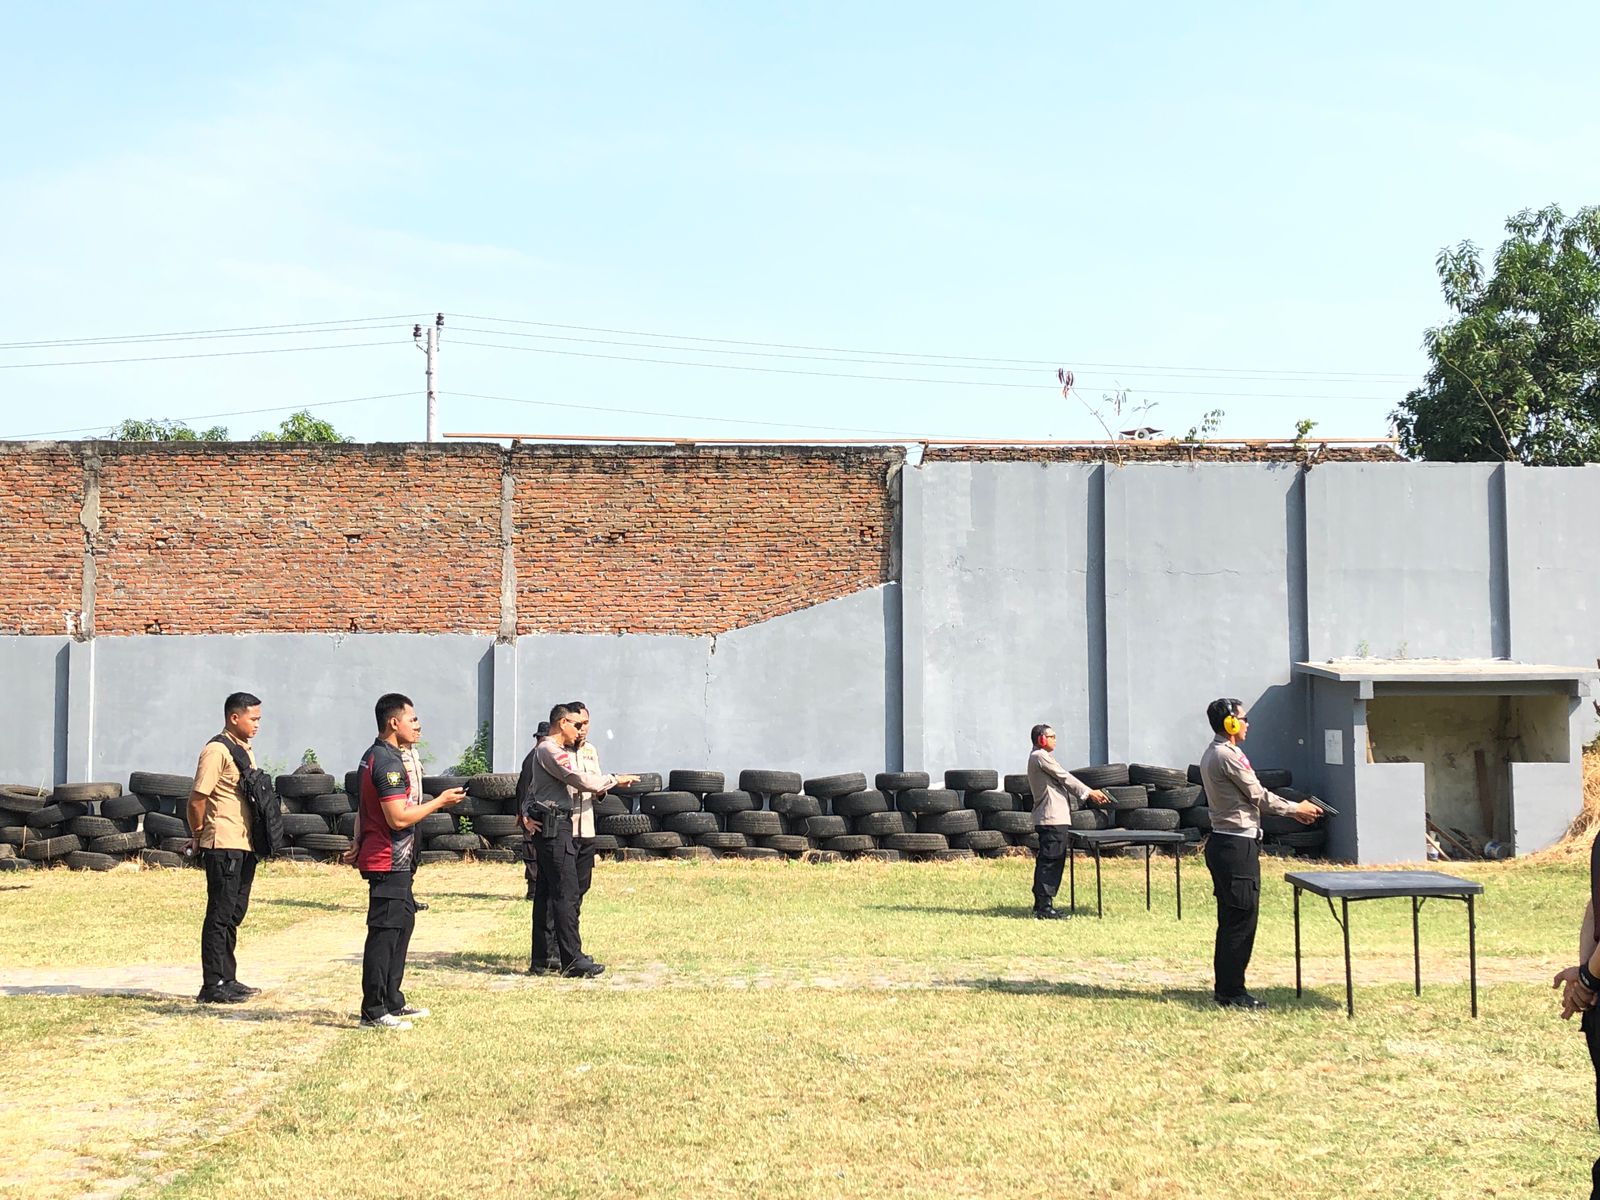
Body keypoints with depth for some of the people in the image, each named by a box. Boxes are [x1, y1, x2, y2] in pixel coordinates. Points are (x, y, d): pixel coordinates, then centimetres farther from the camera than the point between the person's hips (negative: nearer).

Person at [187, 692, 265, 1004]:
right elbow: (197, 799, -16)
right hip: (224, 846, -9)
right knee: (220, 914, -5)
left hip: (245, 844, 9)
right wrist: (199, 836, -4)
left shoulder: (245, 750, 15)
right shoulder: (217, 750, -14)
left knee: (235, 913, 14)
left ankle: (227, 980, 22)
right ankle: (213, 985, 0)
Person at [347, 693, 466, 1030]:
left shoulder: (373, 757, 15)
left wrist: (359, 843, 22)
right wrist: (439, 802, -15)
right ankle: (373, 1012, -3)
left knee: (403, 922, 18)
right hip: (389, 862, -11)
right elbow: (399, 817, -24)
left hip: (395, 861, 11)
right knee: (384, 932, -7)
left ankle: (392, 1002, 26)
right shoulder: (389, 763, -19)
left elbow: (363, 807, 21)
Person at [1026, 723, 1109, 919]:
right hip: (1053, 818, -11)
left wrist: (1087, 795, 12)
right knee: (1050, 862, -10)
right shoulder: (1041, 756, -9)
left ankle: (1041, 904, 17)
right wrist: (1089, 793, -3)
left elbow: (1061, 782, 20)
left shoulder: (1040, 757, 22)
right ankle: (1044, 906, -11)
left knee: (1046, 862, 13)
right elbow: (1064, 777, -10)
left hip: (1055, 819, 11)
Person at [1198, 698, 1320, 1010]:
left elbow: (1249, 798, 18)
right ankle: (1232, 992, -1)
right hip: (1237, 845, -10)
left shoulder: (1212, 755, 15)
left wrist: (1292, 809, 17)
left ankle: (1223, 987, 20)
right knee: (1242, 919, -5)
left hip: (1223, 843, 10)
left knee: (1230, 919, 15)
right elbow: (1258, 796, -12)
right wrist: (1296, 809, 3)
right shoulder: (1228, 756, -17)